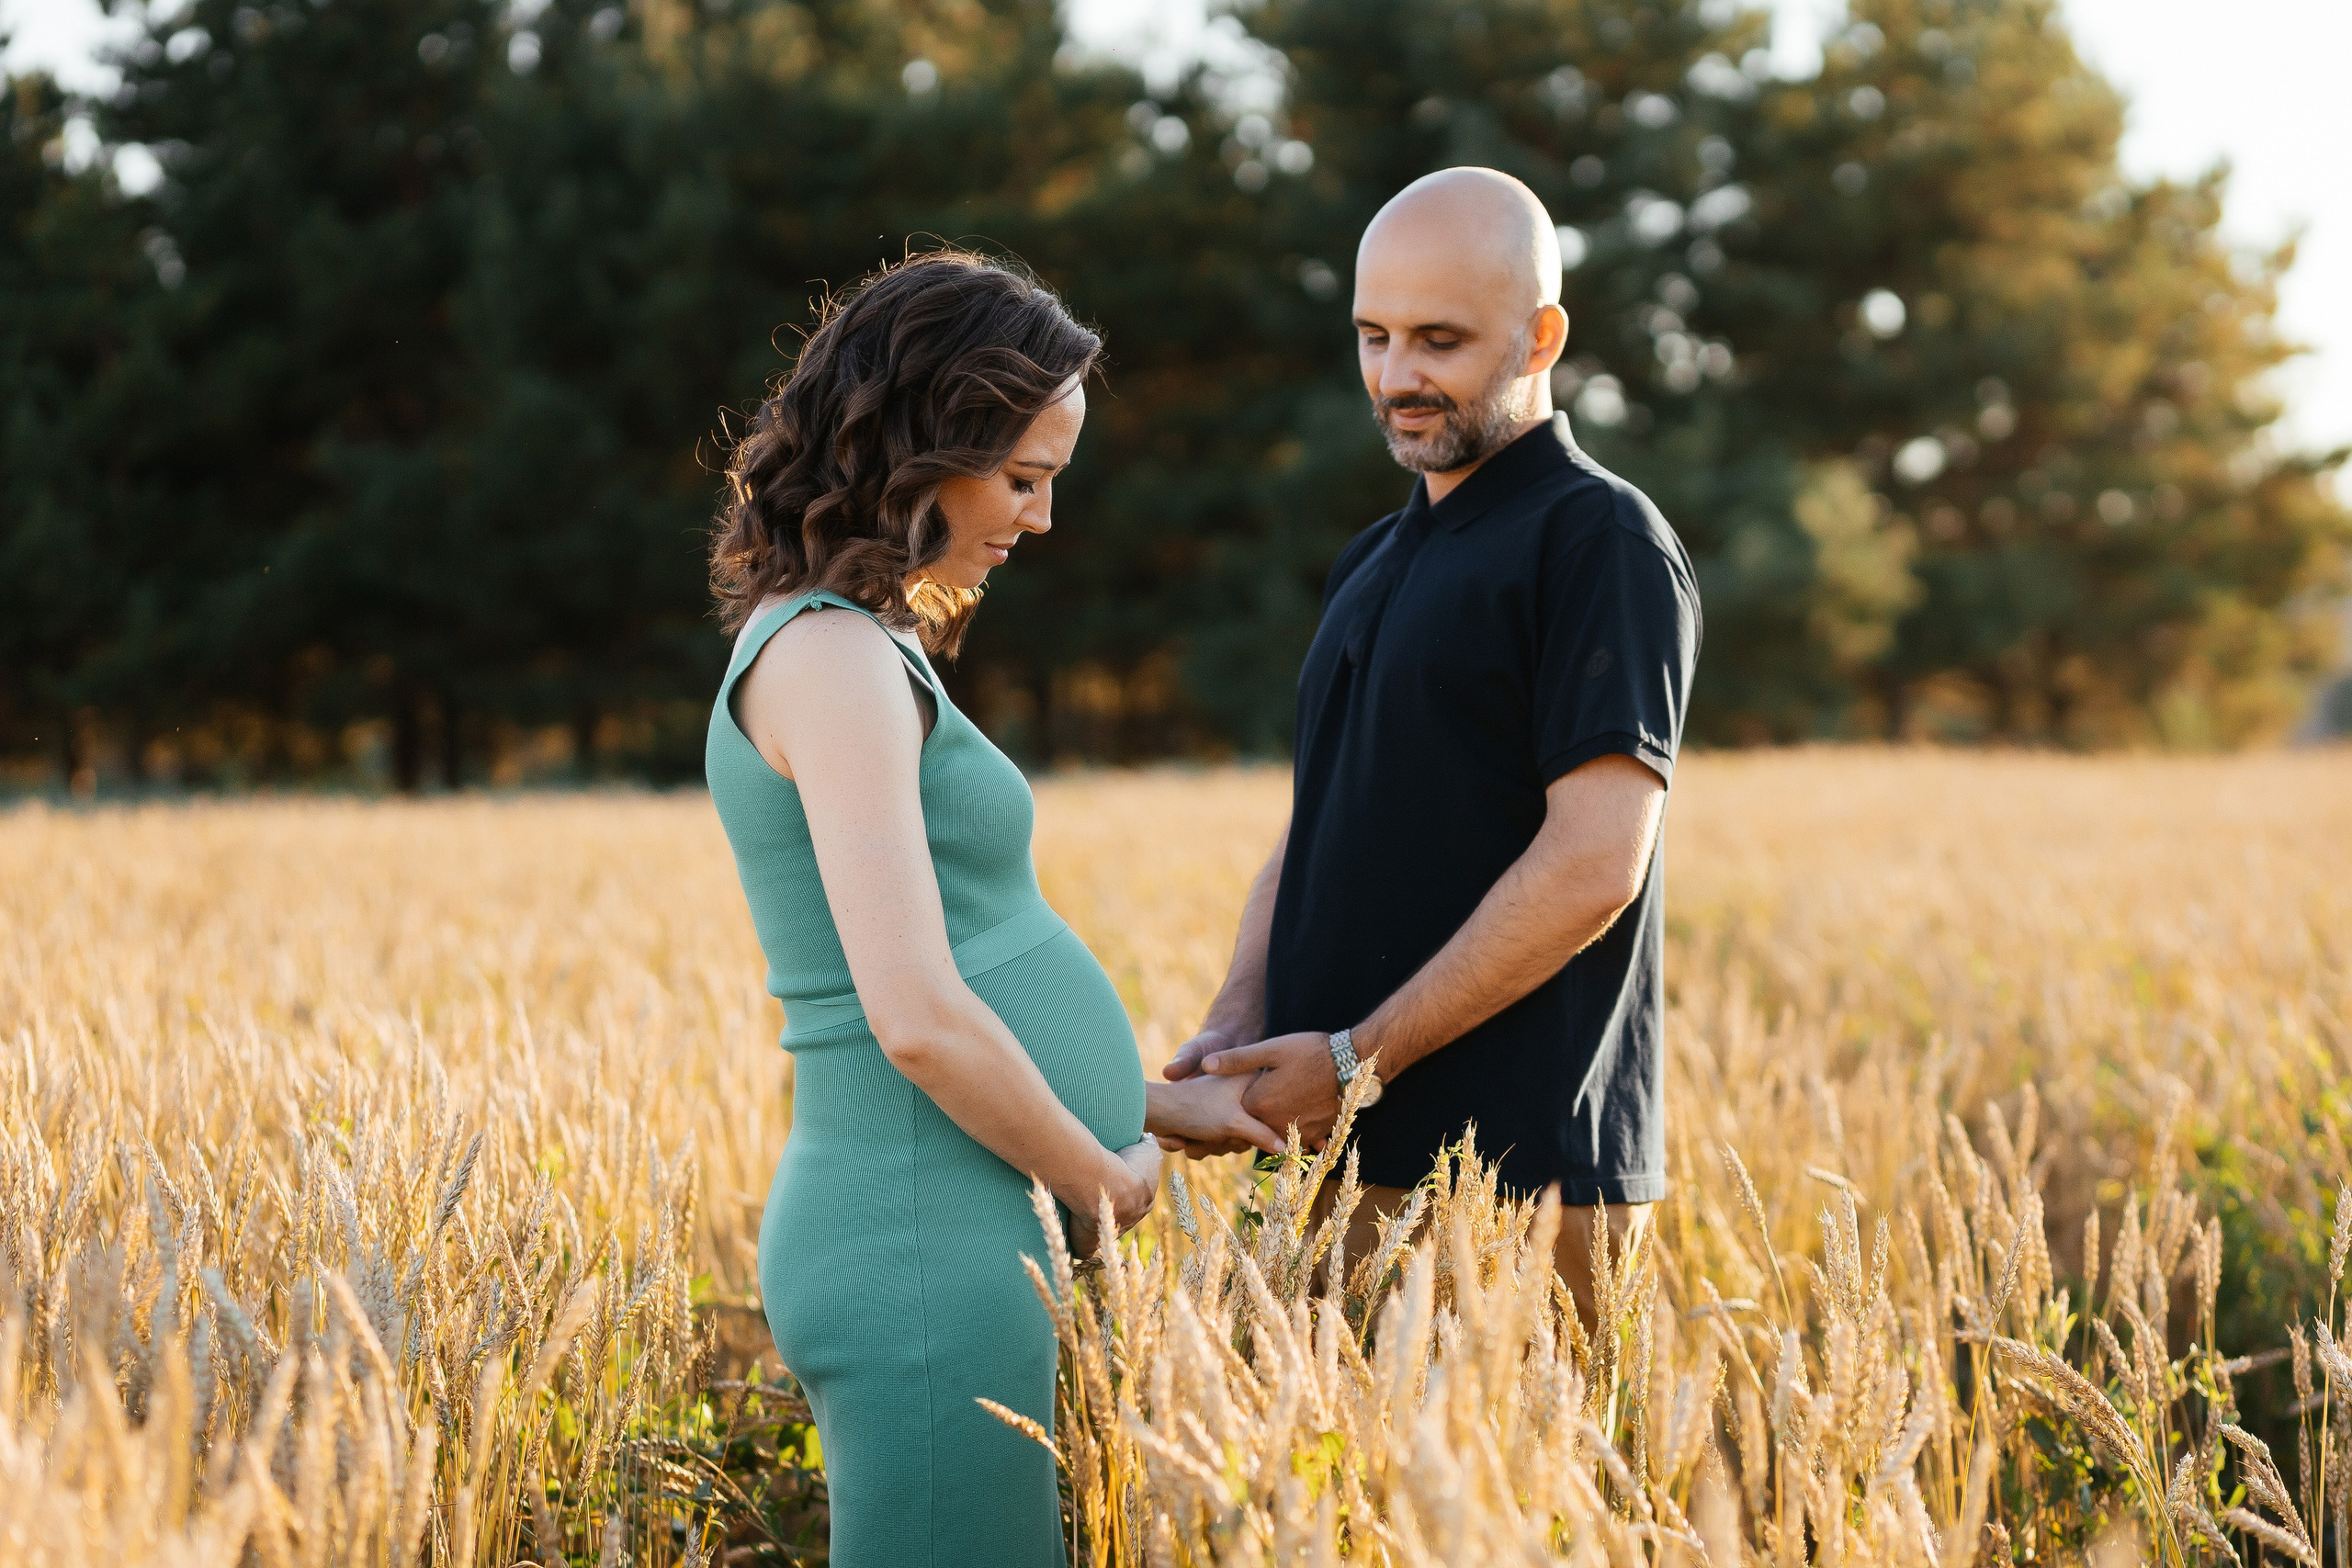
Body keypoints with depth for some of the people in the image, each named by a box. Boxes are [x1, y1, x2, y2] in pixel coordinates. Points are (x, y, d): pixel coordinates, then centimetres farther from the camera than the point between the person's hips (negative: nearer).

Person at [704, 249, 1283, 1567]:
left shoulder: (857, 649, 17)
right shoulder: (829, 657, -14)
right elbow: (920, 1021, -21)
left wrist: (1159, 1106, 17)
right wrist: (1106, 1184, -8)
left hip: (974, 1236, 10)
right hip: (927, 1252, -10)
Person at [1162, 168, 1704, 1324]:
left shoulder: (1602, 541, -6)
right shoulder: (1371, 564, 20)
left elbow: (1593, 865, -16)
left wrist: (1357, 1059, -15)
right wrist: (1236, 1026, 4)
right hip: (1341, 1155, 8)